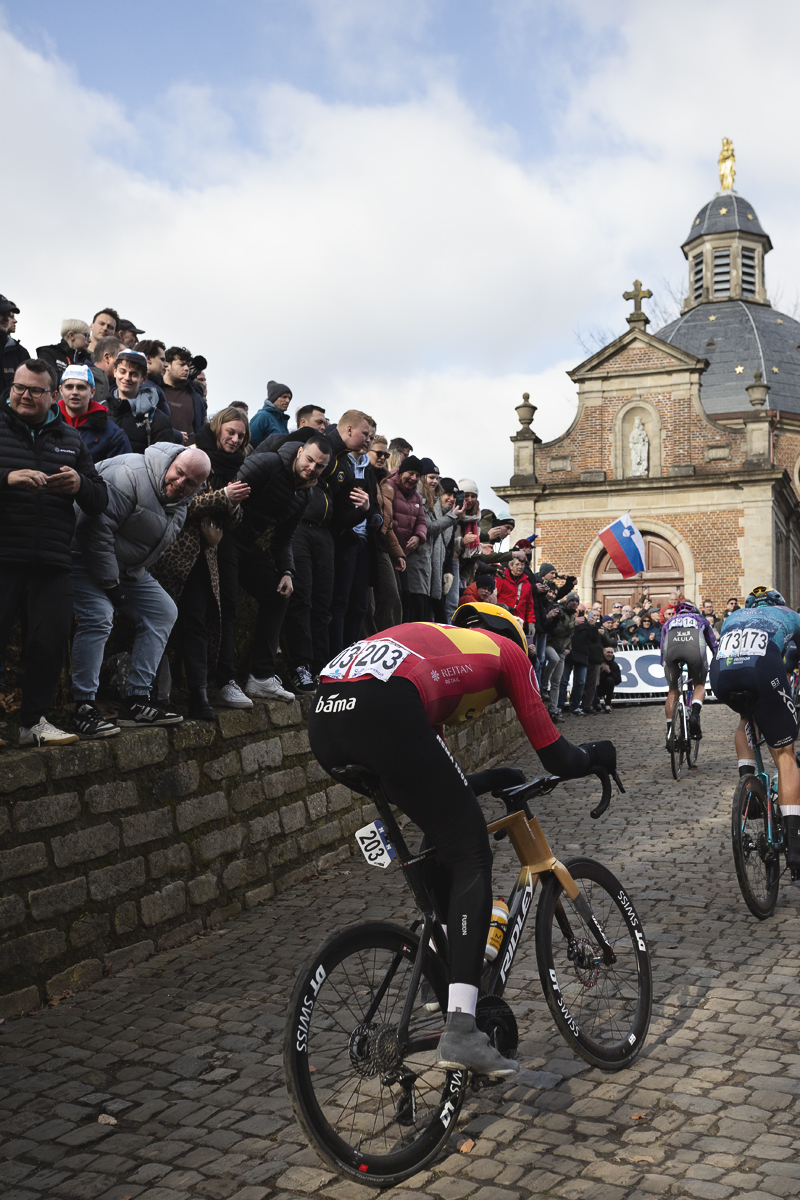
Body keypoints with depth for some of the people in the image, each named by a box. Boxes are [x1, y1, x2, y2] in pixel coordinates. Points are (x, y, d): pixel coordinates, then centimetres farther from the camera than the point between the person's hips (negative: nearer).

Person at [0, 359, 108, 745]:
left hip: (53, 565, 3)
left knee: (50, 643, 5)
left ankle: (34, 720, 20)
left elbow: (100, 502, 15)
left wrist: (81, 485, -7)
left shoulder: (70, 439, 15)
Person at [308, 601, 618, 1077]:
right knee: (470, 852, 5)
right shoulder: (508, 650, 24)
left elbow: (431, 777, 43)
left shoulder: (435, 642, 40)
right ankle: (461, 1030, -3)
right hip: (383, 712, -8)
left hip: (325, 718, 8)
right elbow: (558, 759, 23)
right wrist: (597, 753, 43)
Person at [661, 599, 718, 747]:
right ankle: (695, 715, -2)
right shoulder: (700, 619, 37)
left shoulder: (669, 622, 38)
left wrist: (664, 666, 54)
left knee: (673, 691, 18)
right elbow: (714, 645, 42)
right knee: (699, 685, 24)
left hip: (671, 650, 1)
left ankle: (670, 733, 14)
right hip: (695, 648, -1)